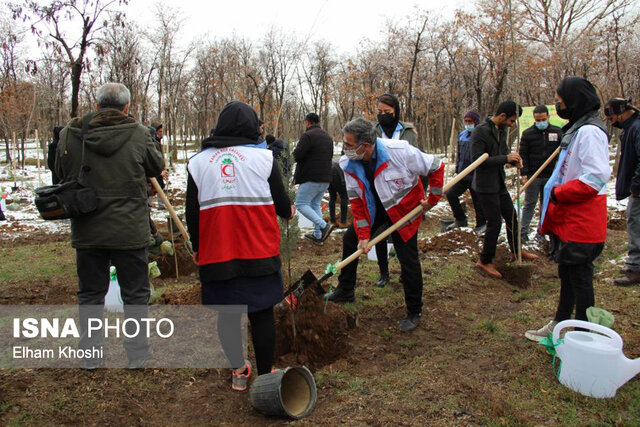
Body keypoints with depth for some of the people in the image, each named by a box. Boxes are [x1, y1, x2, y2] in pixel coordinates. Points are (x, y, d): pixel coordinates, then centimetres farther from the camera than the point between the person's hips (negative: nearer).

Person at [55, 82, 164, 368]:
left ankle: (90, 355, 27)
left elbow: (60, 174, 9)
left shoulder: (69, 134, -3)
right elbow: (156, 167, 4)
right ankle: (137, 353, 21)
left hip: (86, 231, 3)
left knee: (90, 293, 17)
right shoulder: (139, 134, -11)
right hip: (130, 230, -2)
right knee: (135, 293, 12)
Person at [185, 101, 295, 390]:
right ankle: (265, 376, 17)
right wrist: (289, 212, 25)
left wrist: (197, 248, 22)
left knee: (226, 315, 15)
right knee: (262, 313, 8)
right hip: (259, 251, -2)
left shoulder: (198, 162, 6)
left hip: (216, 254, 2)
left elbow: (192, 214, 8)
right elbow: (282, 205, 2)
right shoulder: (264, 157, -1)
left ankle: (238, 371, 29)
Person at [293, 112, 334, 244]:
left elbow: (297, 155, -19)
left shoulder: (307, 135, -13)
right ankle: (317, 235, 17)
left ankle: (324, 225, -16)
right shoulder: (328, 137, 16)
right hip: (326, 178, 9)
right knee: (316, 204, 17)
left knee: (301, 204, -2)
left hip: (311, 178, -8)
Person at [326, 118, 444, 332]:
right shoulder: (348, 164, -18)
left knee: (408, 259, -5)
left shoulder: (400, 151, -32)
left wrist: (433, 198, -12)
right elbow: (356, 201, -9)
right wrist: (363, 235, -12)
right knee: (351, 239, 9)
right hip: (373, 208, 5)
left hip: (405, 208, -5)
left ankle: (414, 312, 15)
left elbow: (436, 167, -18)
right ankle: (345, 291, 30)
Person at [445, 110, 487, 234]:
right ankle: (460, 219, 21)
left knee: (478, 201, 5)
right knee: (451, 194, 4)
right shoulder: (462, 135, 9)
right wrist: (457, 168, 17)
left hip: (476, 176, -7)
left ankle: (481, 224, 25)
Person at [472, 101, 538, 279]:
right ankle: (485, 261, 14)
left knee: (511, 217, 19)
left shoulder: (501, 131, 7)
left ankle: (516, 250, 39)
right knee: (494, 223, -2)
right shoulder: (480, 131, -19)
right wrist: (506, 158, -24)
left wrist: (514, 159, -4)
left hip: (499, 184, 9)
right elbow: (477, 159, -25)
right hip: (486, 185, -9)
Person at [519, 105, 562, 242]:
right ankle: (523, 231, 6)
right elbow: (523, 155, -1)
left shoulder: (557, 132, 4)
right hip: (533, 176, -2)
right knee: (530, 204, 2)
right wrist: (524, 173, -9)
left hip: (551, 176, 2)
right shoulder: (527, 133, 0)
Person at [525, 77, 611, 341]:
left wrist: (557, 193, -20)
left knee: (579, 277, 0)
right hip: (567, 218, 10)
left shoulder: (589, 131, -18)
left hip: (580, 222, -10)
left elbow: (597, 176, -28)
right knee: (567, 274, 20)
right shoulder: (577, 129, 15)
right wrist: (557, 192, 13)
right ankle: (559, 325, 35)